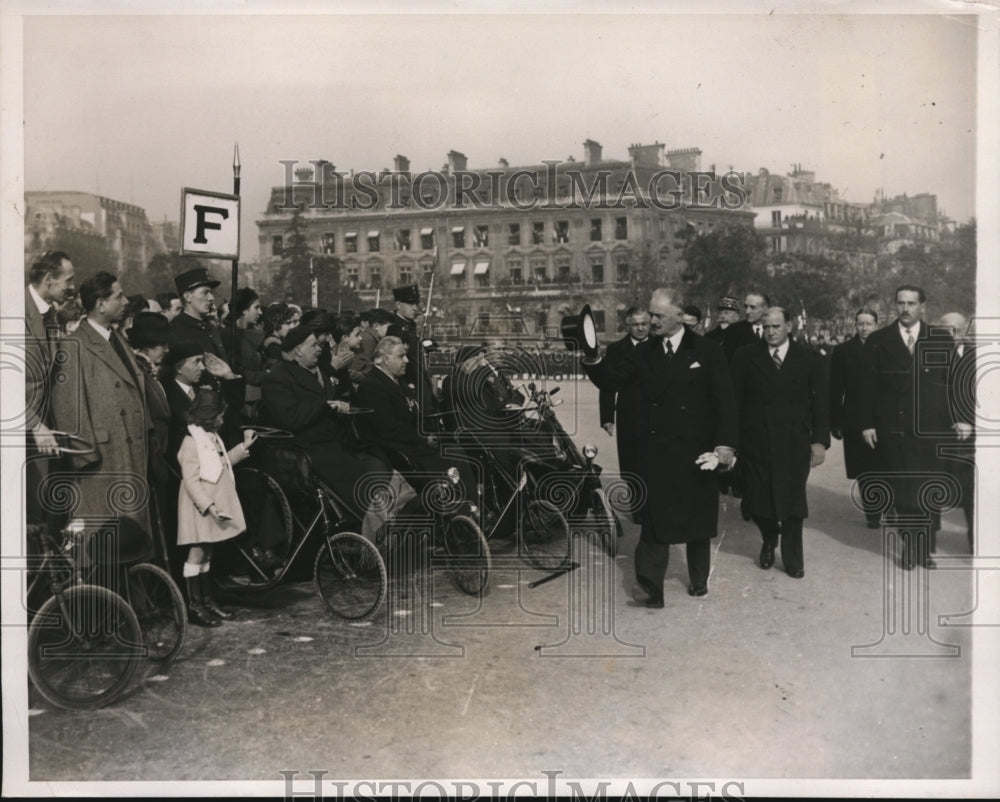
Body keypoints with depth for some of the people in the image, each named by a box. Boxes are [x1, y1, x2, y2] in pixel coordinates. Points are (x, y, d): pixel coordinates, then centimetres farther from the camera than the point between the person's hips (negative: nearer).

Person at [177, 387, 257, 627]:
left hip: (215, 505, 9)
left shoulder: (212, 437, 11)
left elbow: (222, 462, 22)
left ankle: (207, 600, 22)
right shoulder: (191, 442, -18)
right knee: (197, 553, -2)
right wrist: (208, 505, -26)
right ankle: (194, 606, 6)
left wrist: (243, 447, 16)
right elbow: (191, 480, -21)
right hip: (200, 508, -9)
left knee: (207, 553, 15)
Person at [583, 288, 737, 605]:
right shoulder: (644, 353, 5)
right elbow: (611, 380, -1)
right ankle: (650, 587, -3)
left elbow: (725, 402, -6)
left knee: (698, 519, 14)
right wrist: (592, 358, -20)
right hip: (656, 451, 1)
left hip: (696, 452, -1)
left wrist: (723, 448, -15)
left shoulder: (706, 351, -4)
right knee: (654, 519, -5)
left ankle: (699, 579, 32)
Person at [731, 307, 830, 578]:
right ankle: (769, 541, 35)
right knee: (757, 501, 4)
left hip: (794, 442, 0)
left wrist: (820, 440, -3)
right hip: (754, 441, 0)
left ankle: (793, 559, 23)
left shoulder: (809, 359, 3)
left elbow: (820, 402, 3)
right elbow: (735, 400, 0)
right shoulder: (745, 357, 1)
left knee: (792, 503, 3)